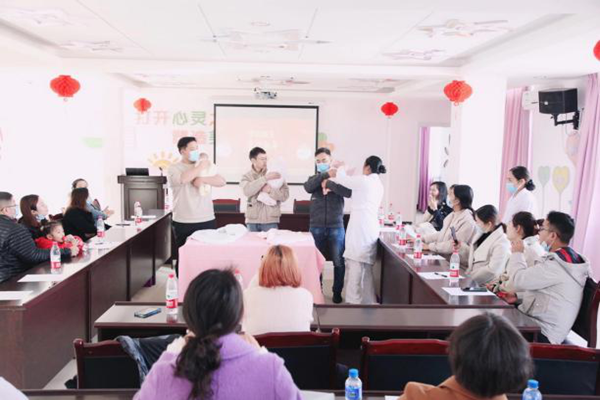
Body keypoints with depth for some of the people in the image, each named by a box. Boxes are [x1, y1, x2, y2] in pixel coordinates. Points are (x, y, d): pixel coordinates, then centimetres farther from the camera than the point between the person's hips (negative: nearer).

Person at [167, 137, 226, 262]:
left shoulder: (205, 166, 12)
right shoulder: (174, 168, 1)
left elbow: (222, 181, 1)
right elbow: (183, 179, -20)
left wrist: (203, 179, -13)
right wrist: (201, 167, -8)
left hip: (207, 220, 3)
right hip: (183, 223, -3)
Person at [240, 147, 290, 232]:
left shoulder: (275, 174, 2)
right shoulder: (247, 177, 4)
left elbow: (285, 195, -3)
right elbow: (247, 191, -16)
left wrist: (270, 190, -19)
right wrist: (265, 178, -22)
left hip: (271, 220, -1)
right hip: (252, 220, 1)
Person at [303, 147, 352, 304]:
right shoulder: (314, 178, 9)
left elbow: (350, 192, -17)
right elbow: (307, 188, -15)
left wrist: (330, 183, -17)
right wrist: (326, 174, -18)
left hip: (336, 227, -2)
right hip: (316, 227, 2)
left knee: (338, 261, 3)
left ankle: (337, 292, 16)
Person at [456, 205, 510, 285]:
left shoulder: (501, 243, -18)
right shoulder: (482, 234, 7)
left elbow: (492, 270, -23)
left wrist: (470, 278, -19)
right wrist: (462, 247, 6)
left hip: (484, 285, -8)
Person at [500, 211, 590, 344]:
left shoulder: (555, 265, -25)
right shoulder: (567, 259, 9)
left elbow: (518, 280, -22)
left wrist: (517, 253, -6)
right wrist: (517, 296, 7)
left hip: (541, 333, -9)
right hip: (538, 324, 9)